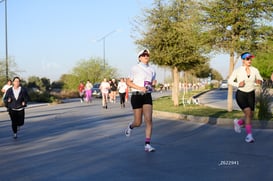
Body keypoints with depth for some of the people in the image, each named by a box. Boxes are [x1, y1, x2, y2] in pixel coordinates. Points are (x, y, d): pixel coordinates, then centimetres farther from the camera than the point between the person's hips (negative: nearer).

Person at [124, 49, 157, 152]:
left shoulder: (152, 70, 11)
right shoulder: (135, 68, -4)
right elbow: (128, 82, -4)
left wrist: (153, 84, 0)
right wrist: (140, 88, -16)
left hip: (147, 96, 4)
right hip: (136, 96, -3)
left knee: (149, 120, -10)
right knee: (138, 122, 0)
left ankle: (147, 145, -7)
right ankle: (130, 126, 38)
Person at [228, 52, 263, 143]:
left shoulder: (255, 70, -2)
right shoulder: (237, 70, -10)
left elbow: (260, 79, 10)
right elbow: (230, 81, -3)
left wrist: (260, 81, -15)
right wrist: (238, 84, -21)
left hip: (251, 94, 4)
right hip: (241, 94, -4)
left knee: (251, 115, 6)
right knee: (248, 112, -20)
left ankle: (238, 122, 38)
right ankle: (249, 135, -12)